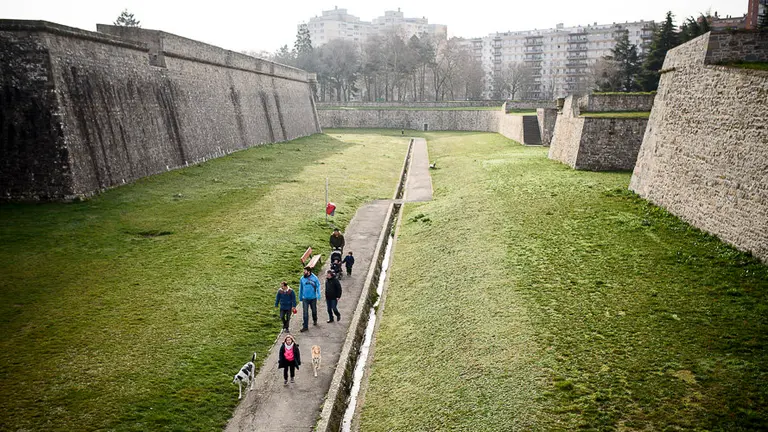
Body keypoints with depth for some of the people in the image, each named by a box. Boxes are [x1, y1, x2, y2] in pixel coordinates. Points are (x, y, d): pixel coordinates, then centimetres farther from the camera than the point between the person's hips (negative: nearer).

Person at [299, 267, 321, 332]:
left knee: (314, 310, 16)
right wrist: (300, 297, 13)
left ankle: (315, 320, 44)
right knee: (305, 312, -3)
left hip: (313, 298, -1)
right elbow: (301, 288, 8)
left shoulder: (314, 278, -9)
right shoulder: (302, 279, -2)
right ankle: (305, 326, 2)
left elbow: (318, 286, -5)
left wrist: (318, 295, -18)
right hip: (305, 298, 1)